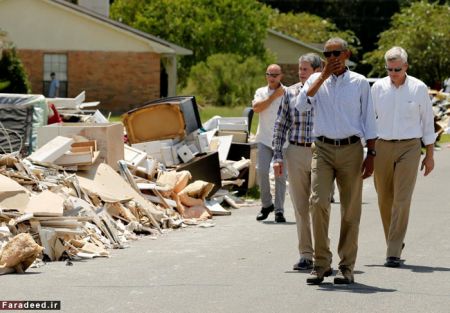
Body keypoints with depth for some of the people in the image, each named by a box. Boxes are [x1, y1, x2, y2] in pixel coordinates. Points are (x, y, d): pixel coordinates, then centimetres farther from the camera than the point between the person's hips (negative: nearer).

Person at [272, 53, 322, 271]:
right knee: (300, 207, 4)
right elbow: (280, 126, 10)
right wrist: (277, 156, 3)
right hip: (296, 153, 2)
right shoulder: (290, 93, 7)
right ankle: (306, 255, 10)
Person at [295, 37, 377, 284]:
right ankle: (321, 264, -8)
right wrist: (324, 75, -10)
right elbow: (301, 105, -10)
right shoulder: (316, 80, 9)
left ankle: (346, 266, 11)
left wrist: (371, 155, 2)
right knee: (318, 202, -14)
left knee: (350, 210, 2)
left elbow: (369, 120, 7)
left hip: (351, 149, 0)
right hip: (323, 148, 0)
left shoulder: (359, 83, 6)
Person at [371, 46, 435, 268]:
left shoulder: (419, 88, 0)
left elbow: (427, 122, 7)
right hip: (383, 147, 2)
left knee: (402, 200, -10)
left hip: (409, 147, -2)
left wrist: (429, 155, 6)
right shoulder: (378, 88, 3)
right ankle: (395, 244, 26)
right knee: (384, 200, 7)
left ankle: (393, 253, -11)